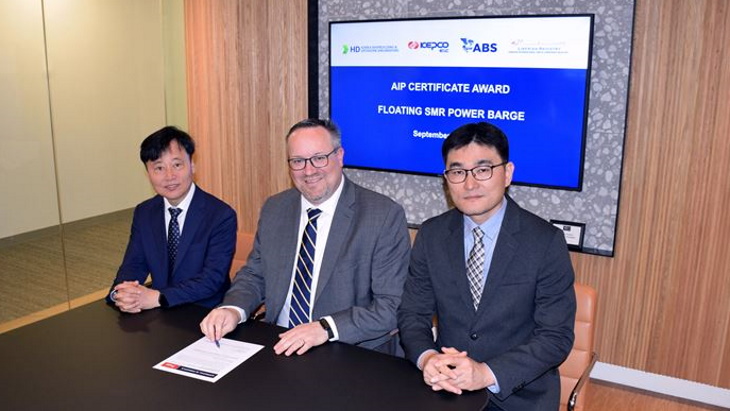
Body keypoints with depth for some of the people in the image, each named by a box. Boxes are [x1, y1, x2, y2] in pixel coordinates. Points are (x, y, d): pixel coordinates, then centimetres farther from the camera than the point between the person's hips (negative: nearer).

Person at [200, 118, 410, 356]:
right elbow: (255, 274, 13)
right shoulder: (274, 210, 6)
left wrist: (326, 328, -26)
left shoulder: (385, 216, -12)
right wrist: (233, 310, -8)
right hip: (279, 349, 4)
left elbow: (393, 306, -14)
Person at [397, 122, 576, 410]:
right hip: (445, 385, 1)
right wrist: (426, 358, -18)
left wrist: (488, 373, -21)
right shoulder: (431, 235, 0)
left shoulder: (546, 242, -9)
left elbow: (557, 336, -9)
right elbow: (413, 314, 2)